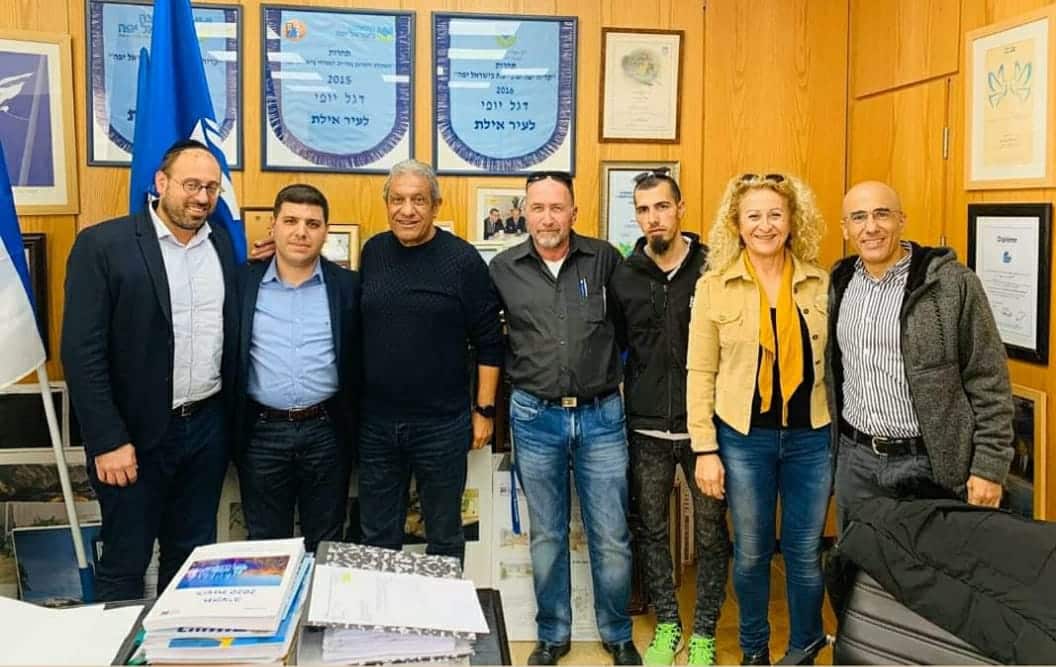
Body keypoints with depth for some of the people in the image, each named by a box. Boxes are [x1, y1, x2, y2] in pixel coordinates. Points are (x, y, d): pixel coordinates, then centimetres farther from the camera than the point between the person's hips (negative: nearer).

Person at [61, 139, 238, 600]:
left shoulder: (222, 243, 5)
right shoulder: (102, 245, -10)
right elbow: (82, 352, -13)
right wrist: (107, 440, -15)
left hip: (207, 426, 5)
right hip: (136, 432, -4)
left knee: (194, 558, 15)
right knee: (124, 565, 9)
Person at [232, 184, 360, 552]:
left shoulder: (347, 285, 0)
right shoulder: (243, 281, 1)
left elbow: (358, 359, 4)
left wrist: (354, 428, 1)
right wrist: (229, 428, 2)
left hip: (327, 432, 0)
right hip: (261, 433, 0)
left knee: (326, 547, 13)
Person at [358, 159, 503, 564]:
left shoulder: (462, 260, -9)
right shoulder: (373, 252, 3)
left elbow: (488, 343, -6)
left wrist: (485, 410, -7)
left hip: (442, 424, -3)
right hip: (375, 423, 4)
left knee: (444, 536, 13)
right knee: (377, 537, 15)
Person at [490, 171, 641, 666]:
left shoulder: (605, 259, -3)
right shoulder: (503, 268, 0)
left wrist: (617, 375, 4)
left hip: (601, 416, 0)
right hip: (535, 419, 1)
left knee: (612, 538, 6)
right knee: (546, 536, 13)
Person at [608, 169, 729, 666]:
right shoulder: (624, 276, 1)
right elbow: (614, 349, 9)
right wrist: (624, 401, 6)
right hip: (646, 429, 2)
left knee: (710, 531, 8)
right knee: (650, 528, 12)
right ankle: (666, 625, 30)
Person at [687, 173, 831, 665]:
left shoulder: (821, 285, 2)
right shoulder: (714, 286, -3)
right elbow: (700, 373, -3)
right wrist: (704, 449, -7)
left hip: (812, 437, 1)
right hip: (743, 438, -1)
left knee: (806, 553, 11)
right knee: (751, 553, 12)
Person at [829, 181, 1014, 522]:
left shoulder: (952, 283, -12)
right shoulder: (840, 284, 4)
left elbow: (989, 385, -10)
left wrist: (989, 468, -12)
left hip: (929, 463, -4)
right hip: (855, 459, 5)